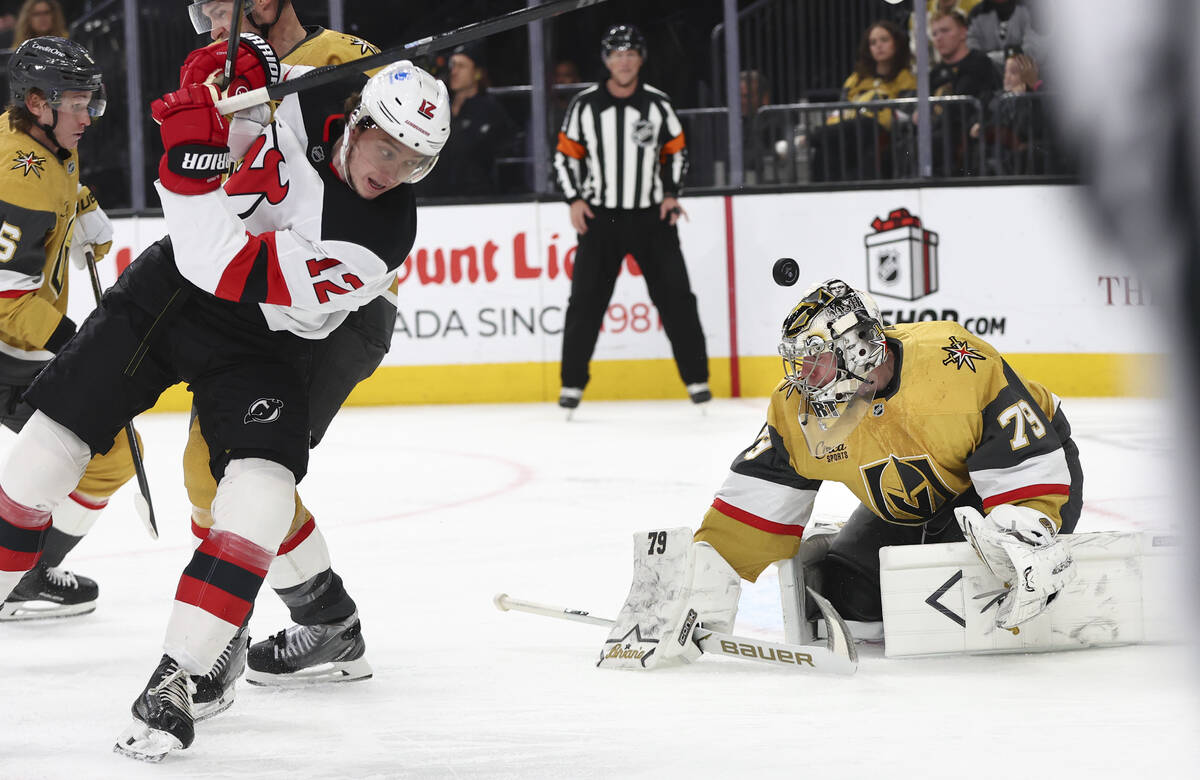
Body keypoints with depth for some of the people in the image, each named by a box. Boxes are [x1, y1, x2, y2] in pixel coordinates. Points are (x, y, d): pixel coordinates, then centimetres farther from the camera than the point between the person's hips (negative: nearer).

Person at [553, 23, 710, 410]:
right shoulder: (585, 105, -2)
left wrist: (670, 194, -1)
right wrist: (575, 199, -4)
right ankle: (573, 382, 6)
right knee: (585, 301, -2)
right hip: (600, 217, 0)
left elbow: (676, 152, 11)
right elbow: (566, 155, 6)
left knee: (676, 297, -4)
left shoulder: (657, 105, 0)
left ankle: (696, 378, 3)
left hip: (651, 217, 0)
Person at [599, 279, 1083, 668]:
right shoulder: (800, 407, -17)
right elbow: (756, 504, -15)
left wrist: (1027, 540, -47)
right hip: (906, 507, 6)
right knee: (844, 591, -9)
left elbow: (1030, 467, -33)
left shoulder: (955, 367, -35)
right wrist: (706, 579, -25)